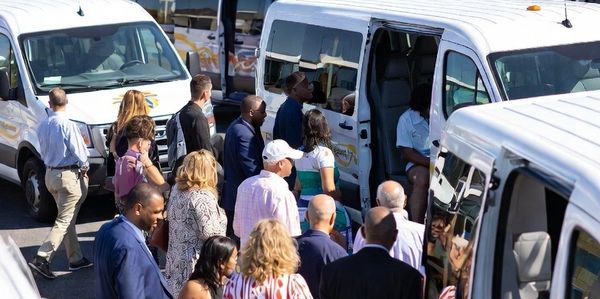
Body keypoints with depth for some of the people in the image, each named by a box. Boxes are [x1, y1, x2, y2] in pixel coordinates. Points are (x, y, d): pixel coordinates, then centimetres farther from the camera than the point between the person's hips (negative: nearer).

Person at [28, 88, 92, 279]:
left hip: (50, 174, 7)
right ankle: (42, 259, -11)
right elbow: (79, 152, -15)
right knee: (64, 221, -3)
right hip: (69, 175, -7)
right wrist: (85, 167, 4)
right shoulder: (68, 125, -19)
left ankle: (75, 258, 24)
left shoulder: (43, 126, 2)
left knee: (67, 219, 17)